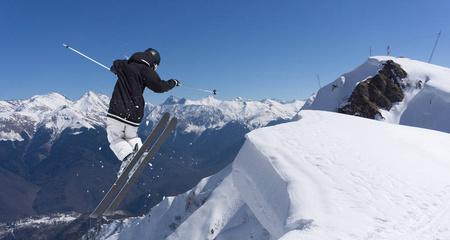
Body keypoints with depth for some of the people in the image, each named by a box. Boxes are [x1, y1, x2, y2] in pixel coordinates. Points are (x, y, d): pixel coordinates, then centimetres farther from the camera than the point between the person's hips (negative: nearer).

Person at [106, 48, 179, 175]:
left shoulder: (122, 65, 11)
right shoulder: (145, 70, -3)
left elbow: (114, 67, 34)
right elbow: (159, 86, -12)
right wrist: (173, 82, 7)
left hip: (117, 111, 1)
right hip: (135, 114, 0)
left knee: (115, 139, 13)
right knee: (131, 137, 25)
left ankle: (127, 156, -14)